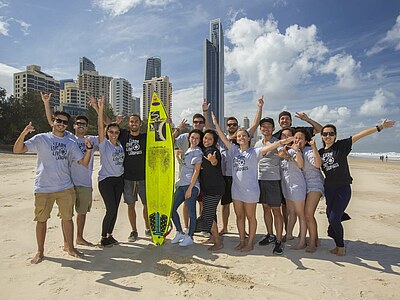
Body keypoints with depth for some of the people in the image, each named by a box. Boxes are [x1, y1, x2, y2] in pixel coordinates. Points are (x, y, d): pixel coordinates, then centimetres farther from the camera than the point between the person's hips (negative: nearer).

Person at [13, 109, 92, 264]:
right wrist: (24, 133, -26)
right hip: (43, 188, -2)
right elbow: (17, 150, -9)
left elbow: (84, 162, 4)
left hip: (65, 188, 2)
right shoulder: (41, 139, -1)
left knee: (67, 218, 9)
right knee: (41, 220, 9)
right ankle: (40, 251, 28)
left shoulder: (70, 143, 7)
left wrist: (89, 148, -13)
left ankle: (70, 248, 25)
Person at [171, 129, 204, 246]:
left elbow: (196, 171, -13)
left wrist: (190, 188, -16)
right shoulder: (188, 150, 16)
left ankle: (189, 237, 17)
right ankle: (180, 233, 25)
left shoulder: (198, 152, -8)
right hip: (182, 184, 9)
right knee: (172, 208, 10)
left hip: (191, 185, -9)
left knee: (191, 213, 1)